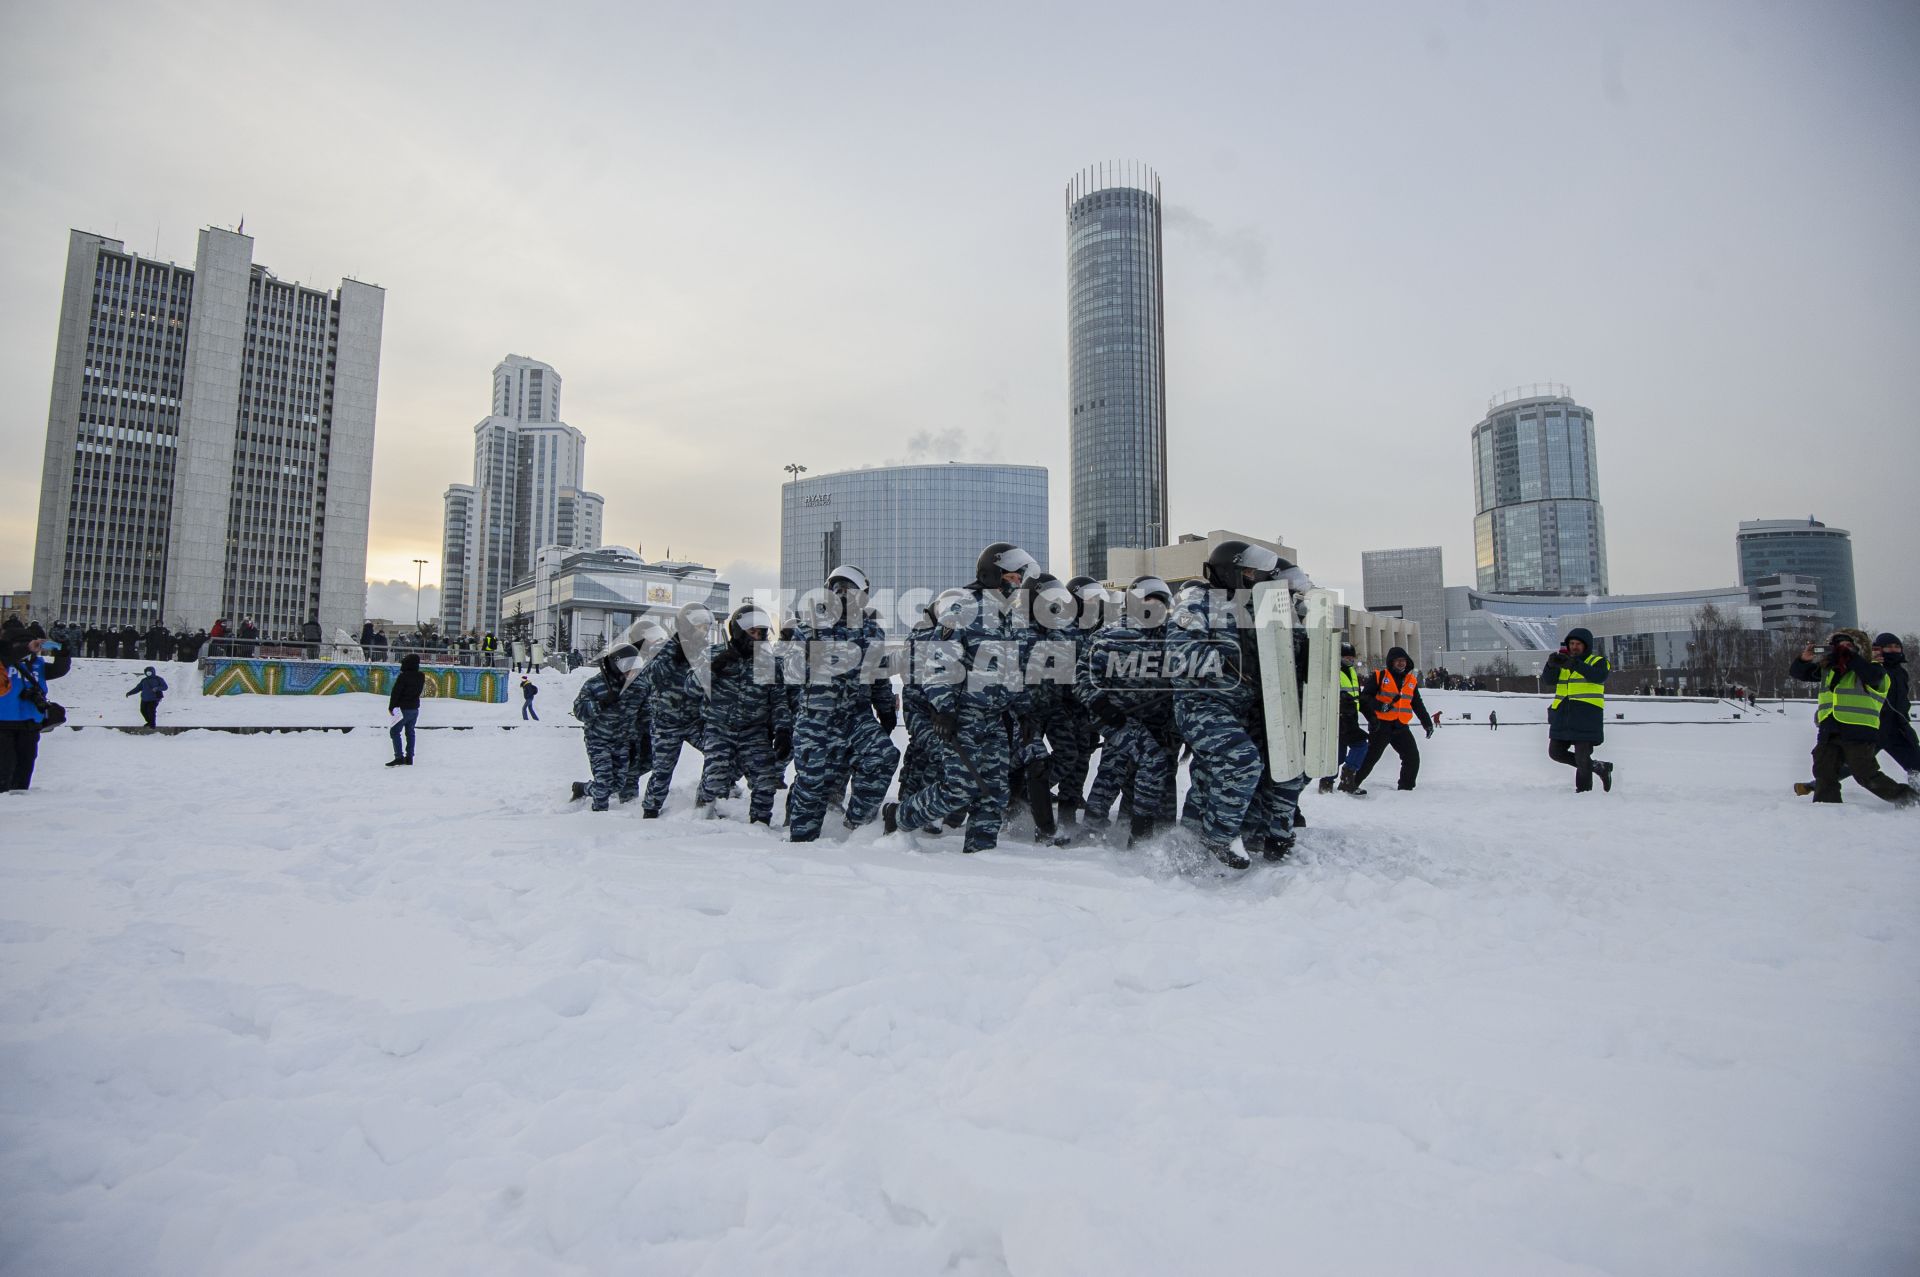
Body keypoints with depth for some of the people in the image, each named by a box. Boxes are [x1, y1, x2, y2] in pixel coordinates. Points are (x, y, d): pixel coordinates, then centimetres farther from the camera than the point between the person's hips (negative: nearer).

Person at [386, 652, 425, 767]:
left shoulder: (403, 676, -17)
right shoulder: (421, 677, 4)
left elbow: (395, 693, -14)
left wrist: (391, 707, -6)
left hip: (404, 709, -7)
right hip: (415, 708, 7)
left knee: (394, 731, -1)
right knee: (410, 732, 13)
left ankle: (399, 757, -9)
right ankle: (409, 758, 14)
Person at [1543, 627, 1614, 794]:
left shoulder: (1597, 661, 2)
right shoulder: (1563, 663, 17)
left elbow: (1599, 676, -21)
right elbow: (1548, 678, 1)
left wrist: (1575, 664, -34)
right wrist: (1552, 664, -21)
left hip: (1586, 716, -6)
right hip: (1563, 716, 6)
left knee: (1582, 757, -6)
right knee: (1556, 752, 8)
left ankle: (1583, 790, 9)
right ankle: (1598, 767, 22)